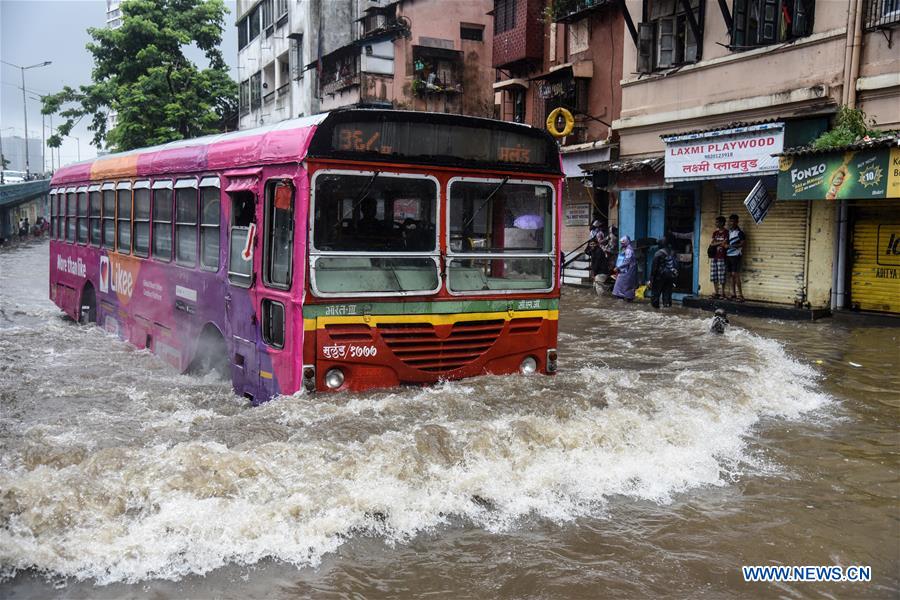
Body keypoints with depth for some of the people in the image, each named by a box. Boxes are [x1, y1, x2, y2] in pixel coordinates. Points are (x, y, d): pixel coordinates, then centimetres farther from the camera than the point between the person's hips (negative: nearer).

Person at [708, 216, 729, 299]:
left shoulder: (726, 232, -2)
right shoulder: (715, 233, 16)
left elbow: (726, 245, -7)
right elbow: (711, 243, 5)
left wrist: (716, 243, -11)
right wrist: (720, 242, -8)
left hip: (721, 257, -6)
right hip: (713, 256, 6)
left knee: (721, 277, -6)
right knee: (714, 276, 4)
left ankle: (722, 293, -1)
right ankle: (717, 293, 10)